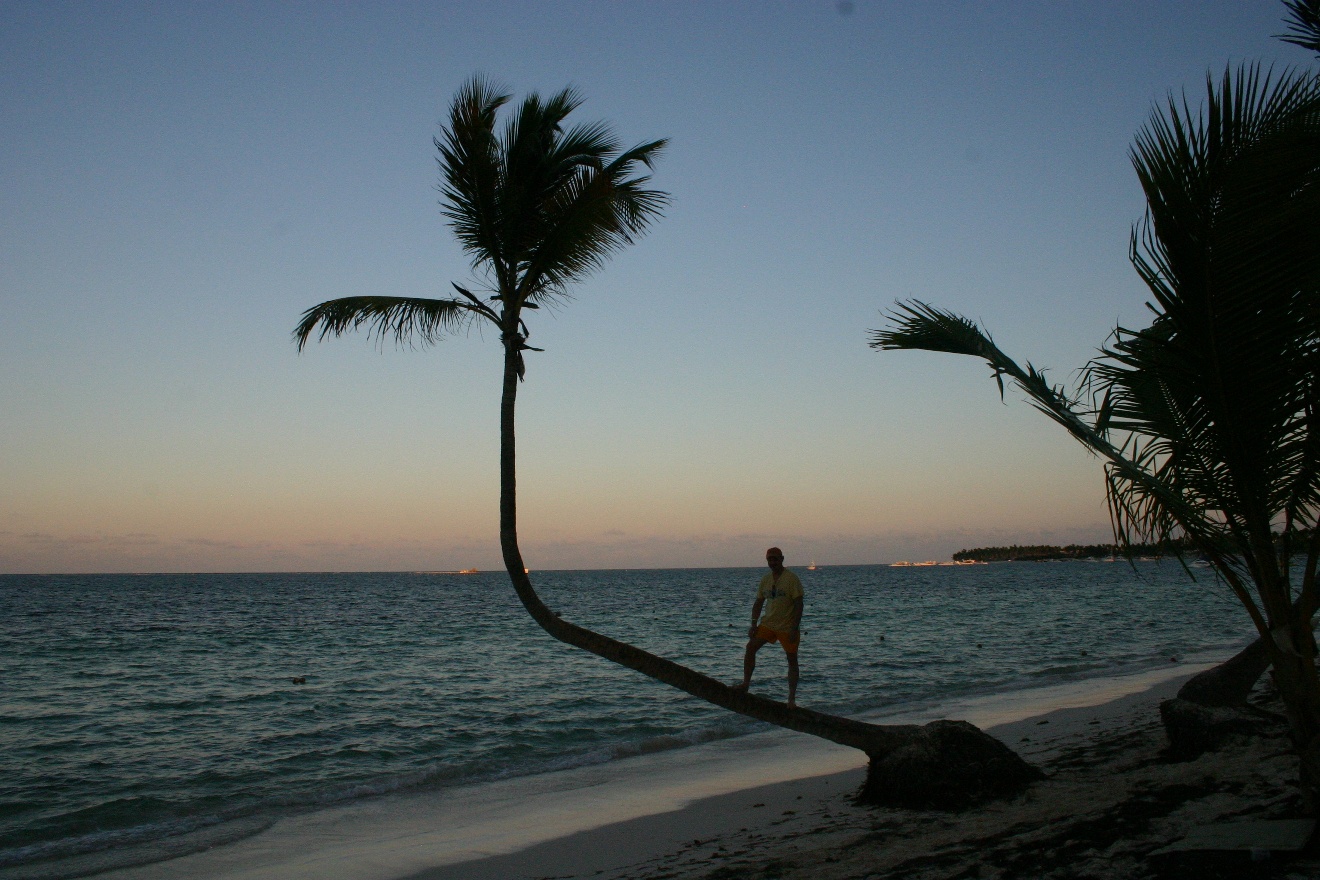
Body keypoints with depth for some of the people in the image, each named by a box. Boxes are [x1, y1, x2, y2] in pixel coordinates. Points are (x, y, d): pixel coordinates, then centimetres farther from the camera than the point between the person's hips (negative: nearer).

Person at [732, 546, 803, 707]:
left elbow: (799, 605, -15)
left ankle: (792, 698, 9)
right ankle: (746, 683, 4)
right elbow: (758, 603, 12)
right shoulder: (765, 580, 6)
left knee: (792, 660, 2)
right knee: (750, 647, -5)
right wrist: (754, 624, 3)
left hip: (787, 627, -5)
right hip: (768, 624, 5)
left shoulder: (791, 579, -13)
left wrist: (794, 629, -20)